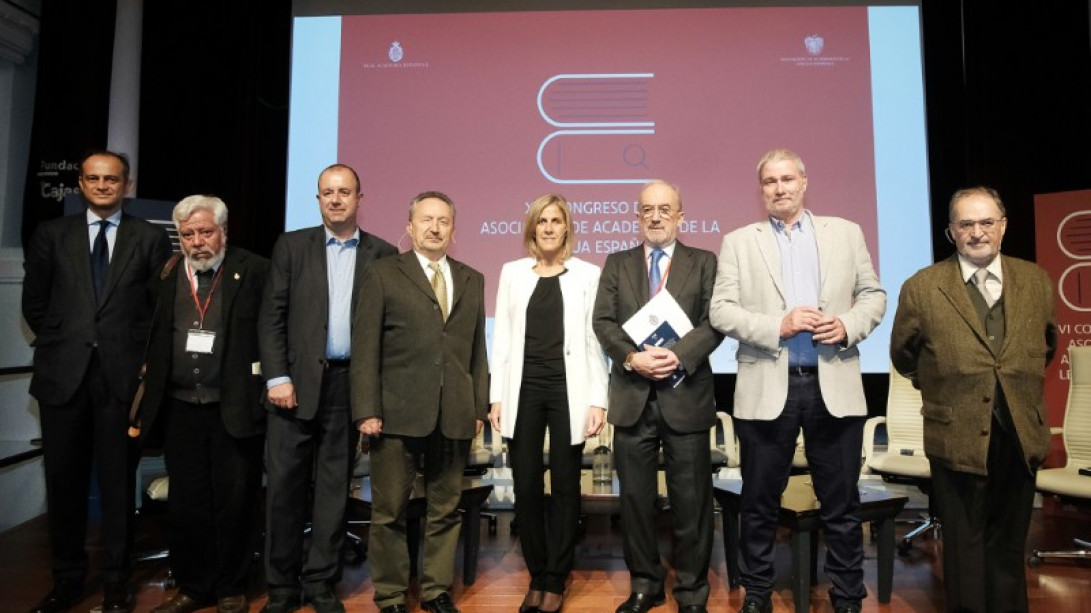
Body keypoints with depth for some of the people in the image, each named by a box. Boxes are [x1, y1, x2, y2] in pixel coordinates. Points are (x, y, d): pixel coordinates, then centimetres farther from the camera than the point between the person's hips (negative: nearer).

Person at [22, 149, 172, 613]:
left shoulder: (151, 238, 5)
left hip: (122, 375, -2)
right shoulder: (51, 234, 10)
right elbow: (34, 304, 12)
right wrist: (61, 344, 6)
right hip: (63, 374, 2)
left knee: (118, 482, 5)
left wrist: (140, 354, -1)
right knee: (64, 482, 9)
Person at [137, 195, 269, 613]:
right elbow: (153, 338, 12)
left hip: (234, 408, -4)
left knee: (234, 502, 6)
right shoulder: (167, 275, 9)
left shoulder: (255, 272, -4)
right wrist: (149, 401, 6)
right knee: (185, 504, 12)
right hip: (180, 408, 4)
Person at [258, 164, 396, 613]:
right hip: (296, 382, 0)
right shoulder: (292, 246, 6)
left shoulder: (383, 254, 5)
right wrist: (277, 378, -7)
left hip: (350, 384, 0)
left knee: (334, 487, 9)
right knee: (285, 485, 4)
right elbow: (271, 317, 2)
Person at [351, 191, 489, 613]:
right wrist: (367, 410, -9)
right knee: (390, 511, 6)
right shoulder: (383, 274, 3)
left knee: (445, 510, 12)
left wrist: (480, 406, 8)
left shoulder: (472, 280, 14)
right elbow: (365, 346, -2)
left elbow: (477, 349, 13)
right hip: (398, 414, -3)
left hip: (455, 416, 3)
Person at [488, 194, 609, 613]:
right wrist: (497, 397, 1)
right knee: (526, 487, 6)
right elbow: (502, 337, 7)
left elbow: (594, 340, 0)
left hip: (567, 389, -1)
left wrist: (598, 400, -6)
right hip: (523, 389, 2)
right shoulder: (512, 273, 9)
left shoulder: (587, 274, 3)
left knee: (564, 486, 7)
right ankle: (536, 576, 24)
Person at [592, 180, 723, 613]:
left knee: (691, 500, 5)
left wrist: (680, 356, -19)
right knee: (636, 497, 10)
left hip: (686, 395, -1)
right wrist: (632, 357, -14)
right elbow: (603, 321, 2)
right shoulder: (617, 263, 12)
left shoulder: (704, 262, 7)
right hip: (632, 397, 2)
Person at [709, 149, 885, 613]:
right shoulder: (738, 242, 5)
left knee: (841, 503, 10)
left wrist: (849, 325, -10)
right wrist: (778, 325, -16)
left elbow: (873, 294, 10)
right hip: (766, 388, -1)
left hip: (834, 386, 1)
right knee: (759, 503, 10)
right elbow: (720, 311, -3)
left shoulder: (846, 233, 11)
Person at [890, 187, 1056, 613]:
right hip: (958, 437, -3)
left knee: (1008, 545, 15)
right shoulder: (921, 288, -7)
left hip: (1021, 436, 3)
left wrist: (1019, 387, 16)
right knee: (965, 547, 9)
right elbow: (904, 356, 7)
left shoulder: (1036, 282, 3)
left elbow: (1046, 346, 20)